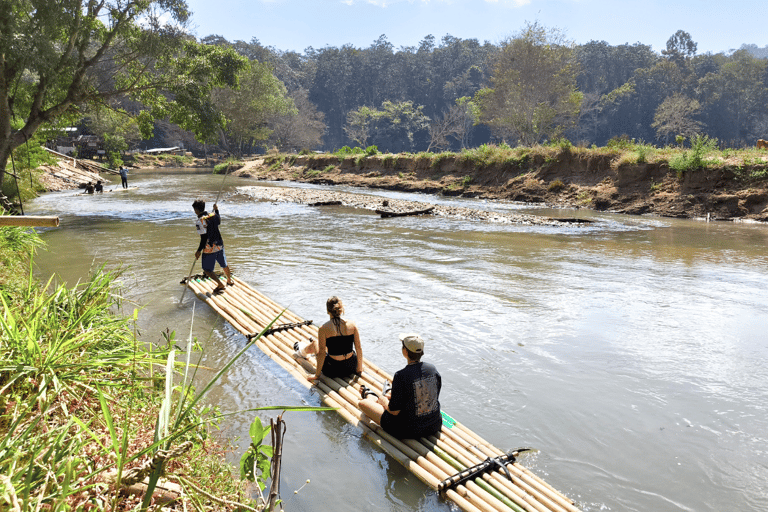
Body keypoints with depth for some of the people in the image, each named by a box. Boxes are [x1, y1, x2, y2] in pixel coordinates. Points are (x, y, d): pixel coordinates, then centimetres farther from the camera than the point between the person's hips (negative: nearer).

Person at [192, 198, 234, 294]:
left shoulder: (200, 221, -20)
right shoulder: (213, 216, -1)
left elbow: (204, 238, -23)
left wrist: (199, 251, -15)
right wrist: (216, 210, 33)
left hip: (209, 249, -7)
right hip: (219, 246, 7)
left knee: (207, 270, 8)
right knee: (224, 265, 25)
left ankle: (221, 285, 7)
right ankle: (229, 281, 43)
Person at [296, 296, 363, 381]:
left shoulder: (324, 329, -15)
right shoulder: (352, 324, -7)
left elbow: (322, 353, -13)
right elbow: (359, 348, -3)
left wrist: (317, 375, -3)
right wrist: (359, 369, 9)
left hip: (333, 371, -3)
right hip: (351, 368, 3)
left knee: (315, 343, 25)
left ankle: (302, 352, 60)